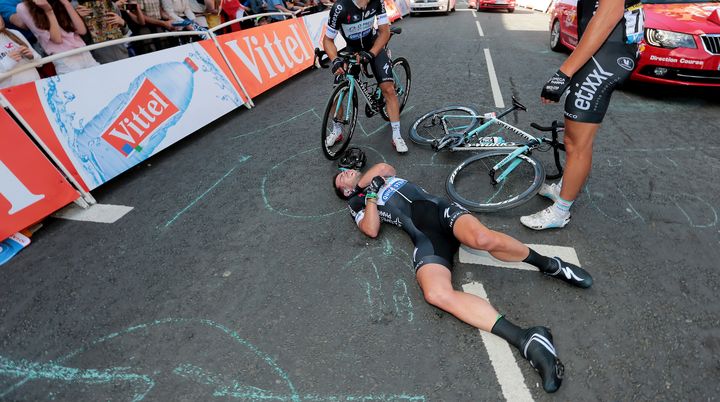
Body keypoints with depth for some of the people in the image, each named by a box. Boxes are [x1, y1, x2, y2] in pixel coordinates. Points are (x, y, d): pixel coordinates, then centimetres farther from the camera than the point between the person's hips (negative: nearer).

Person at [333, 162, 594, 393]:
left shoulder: (382, 176, 34)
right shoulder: (357, 203, 20)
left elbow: (385, 167, 12)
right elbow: (372, 230, 2)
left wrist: (363, 181, 20)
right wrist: (370, 194, 1)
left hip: (441, 208, 3)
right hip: (424, 238, -2)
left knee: (483, 239, -31)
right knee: (436, 293, -32)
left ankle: (548, 264, -5)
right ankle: (526, 340, -32)